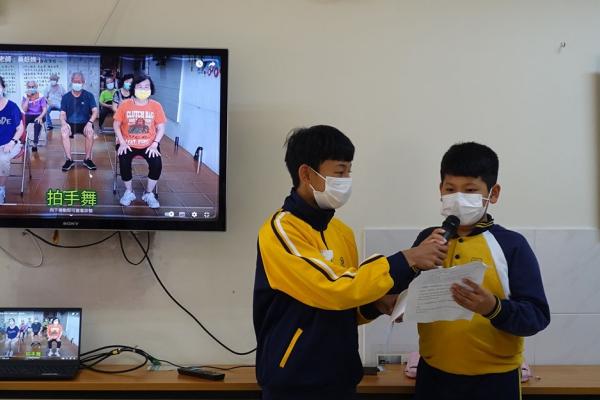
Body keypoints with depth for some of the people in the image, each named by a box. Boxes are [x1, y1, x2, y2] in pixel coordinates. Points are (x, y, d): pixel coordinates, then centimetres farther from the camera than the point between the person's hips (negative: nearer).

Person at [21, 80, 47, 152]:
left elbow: (45, 109, -9)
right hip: (28, 115, 2)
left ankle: (35, 144, -32)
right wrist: (28, 98, -14)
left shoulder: (41, 97, -5)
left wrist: (40, 117, -27)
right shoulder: (25, 96, 2)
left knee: (37, 124, -37)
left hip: (38, 115, -2)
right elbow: (24, 110, -7)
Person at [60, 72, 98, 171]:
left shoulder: (89, 95, 2)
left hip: (84, 123, -1)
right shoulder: (66, 97, 5)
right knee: (63, 132, -31)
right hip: (70, 123, 1)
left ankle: (87, 159, -16)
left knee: (90, 132, -33)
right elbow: (62, 113, 1)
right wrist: (64, 123, -22)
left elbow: (95, 111, -6)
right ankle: (69, 159, -20)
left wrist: (90, 122, -25)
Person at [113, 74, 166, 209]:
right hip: (128, 143, 0)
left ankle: (149, 194, 0)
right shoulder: (125, 104, -4)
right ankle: (129, 192, 0)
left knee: (157, 164, -24)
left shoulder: (156, 106, -2)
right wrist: (122, 142, -12)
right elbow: (116, 125, 0)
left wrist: (154, 144, -13)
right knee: (124, 163, -27)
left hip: (149, 144, 1)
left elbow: (161, 128, 0)